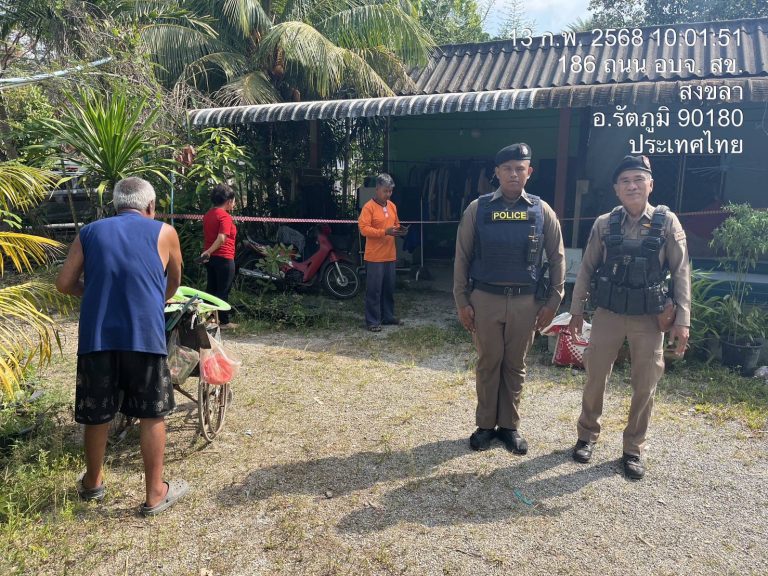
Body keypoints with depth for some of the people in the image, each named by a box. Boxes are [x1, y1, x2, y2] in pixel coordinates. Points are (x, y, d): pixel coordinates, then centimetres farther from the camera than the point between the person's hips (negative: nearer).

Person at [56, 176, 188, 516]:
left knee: (97, 413, 18)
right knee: (152, 414, 10)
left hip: (97, 336, 3)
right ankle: (155, 494, 18)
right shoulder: (164, 233, 11)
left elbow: (64, 284, 8)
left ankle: (92, 483, 39)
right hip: (144, 334, -2)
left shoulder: (89, 233, 15)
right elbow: (174, 281, 25)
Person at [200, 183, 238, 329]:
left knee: (211, 288, 15)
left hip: (210, 257, 8)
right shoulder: (225, 216, -16)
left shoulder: (208, 215, 10)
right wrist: (208, 251, -24)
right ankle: (224, 322, 6)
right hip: (224, 258, -8)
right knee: (223, 291, 0)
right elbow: (221, 239, -27)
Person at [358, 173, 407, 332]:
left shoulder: (392, 206, 12)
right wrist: (385, 232, -24)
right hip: (374, 257, -7)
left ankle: (388, 316, 27)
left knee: (389, 288, 15)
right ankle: (372, 321, 4)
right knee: (374, 289, -2)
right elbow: (363, 228, -17)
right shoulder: (369, 207, -10)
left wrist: (400, 230, 0)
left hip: (390, 256, 7)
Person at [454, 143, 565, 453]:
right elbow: (462, 257, 1)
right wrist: (462, 301, -3)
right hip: (485, 299, -1)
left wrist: (552, 301, 2)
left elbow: (557, 258, 6)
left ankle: (509, 426, 26)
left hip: (525, 301, 1)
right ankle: (485, 425, 24)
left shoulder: (542, 210, 1)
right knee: (488, 363, 9)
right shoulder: (477, 209, -2)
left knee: (515, 366, 11)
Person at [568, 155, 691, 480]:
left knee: (645, 386, 7)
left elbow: (681, 272, -3)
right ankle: (587, 435, 29)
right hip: (608, 314, 1)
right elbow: (587, 269, 5)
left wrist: (683, 319, -8)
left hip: (649, 318, 0)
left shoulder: (667, 222, -4)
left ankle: (633, 449, 24)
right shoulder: (604, 224, -1)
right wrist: (576, 310, 4)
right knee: (595, 378, 9)